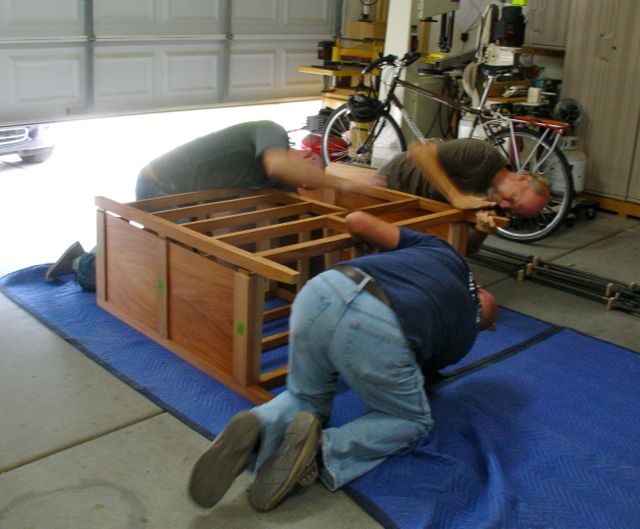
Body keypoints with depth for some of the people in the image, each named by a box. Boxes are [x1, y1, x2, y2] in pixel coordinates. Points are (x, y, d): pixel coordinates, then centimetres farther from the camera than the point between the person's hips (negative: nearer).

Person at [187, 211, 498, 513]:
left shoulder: (439, 249, 33)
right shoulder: (464, 337, 28)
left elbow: (356, 221, 27)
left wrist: (386, 250, 47)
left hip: (323, 292, 4)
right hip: (379, 329, -3)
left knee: (305, 399, 30)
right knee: (413, 422, 25)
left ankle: (260, 428, -3)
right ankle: (322, 450, -1)